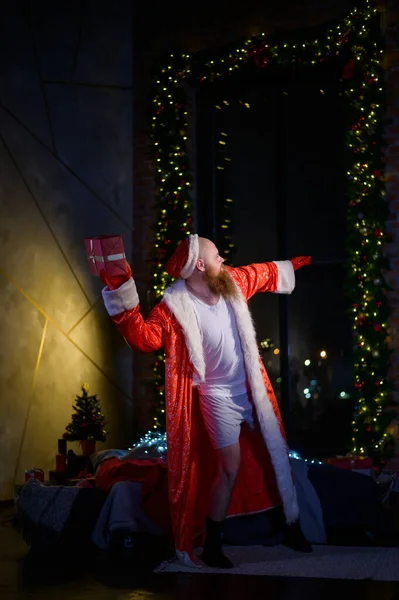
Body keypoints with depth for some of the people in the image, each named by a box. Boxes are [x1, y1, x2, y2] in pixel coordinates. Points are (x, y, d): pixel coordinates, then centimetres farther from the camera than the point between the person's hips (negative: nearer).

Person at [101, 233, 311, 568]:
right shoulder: (175, 307, -19)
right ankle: (212, 546, 12)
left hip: (252, 389, 6)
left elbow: (265, 273, 18)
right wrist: (123, 299, -39)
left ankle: (293, 529, 33)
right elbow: (144, 337, -28)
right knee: (230, 468, -5)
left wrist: (296, 263, 30)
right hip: (219, 398, -6)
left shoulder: (233, 282, -2)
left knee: (276, 455, 15)